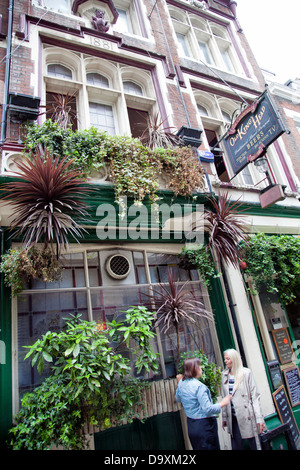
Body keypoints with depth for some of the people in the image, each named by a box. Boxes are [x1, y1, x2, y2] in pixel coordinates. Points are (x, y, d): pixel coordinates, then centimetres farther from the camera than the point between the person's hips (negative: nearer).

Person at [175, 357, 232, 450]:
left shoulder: (181, 384, 1)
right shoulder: (199, 386, -24)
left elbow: (177, 398, 20)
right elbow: (208, 409, -25)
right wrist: (222, 403, -12)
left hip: (191, 425, 8)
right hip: (204, 426, -8)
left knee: (197, 447, 21)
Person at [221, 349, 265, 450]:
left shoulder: (246, 373, -8)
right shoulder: (224, 375, 5)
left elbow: (255, 396, -7)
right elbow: (224, 398, 10)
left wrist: (259, 418, -10)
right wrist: (224, 417, 10)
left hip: (246, 417, -3)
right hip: (233, 418, 3)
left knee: (251, 445, 8)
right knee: (236, 446, 6)